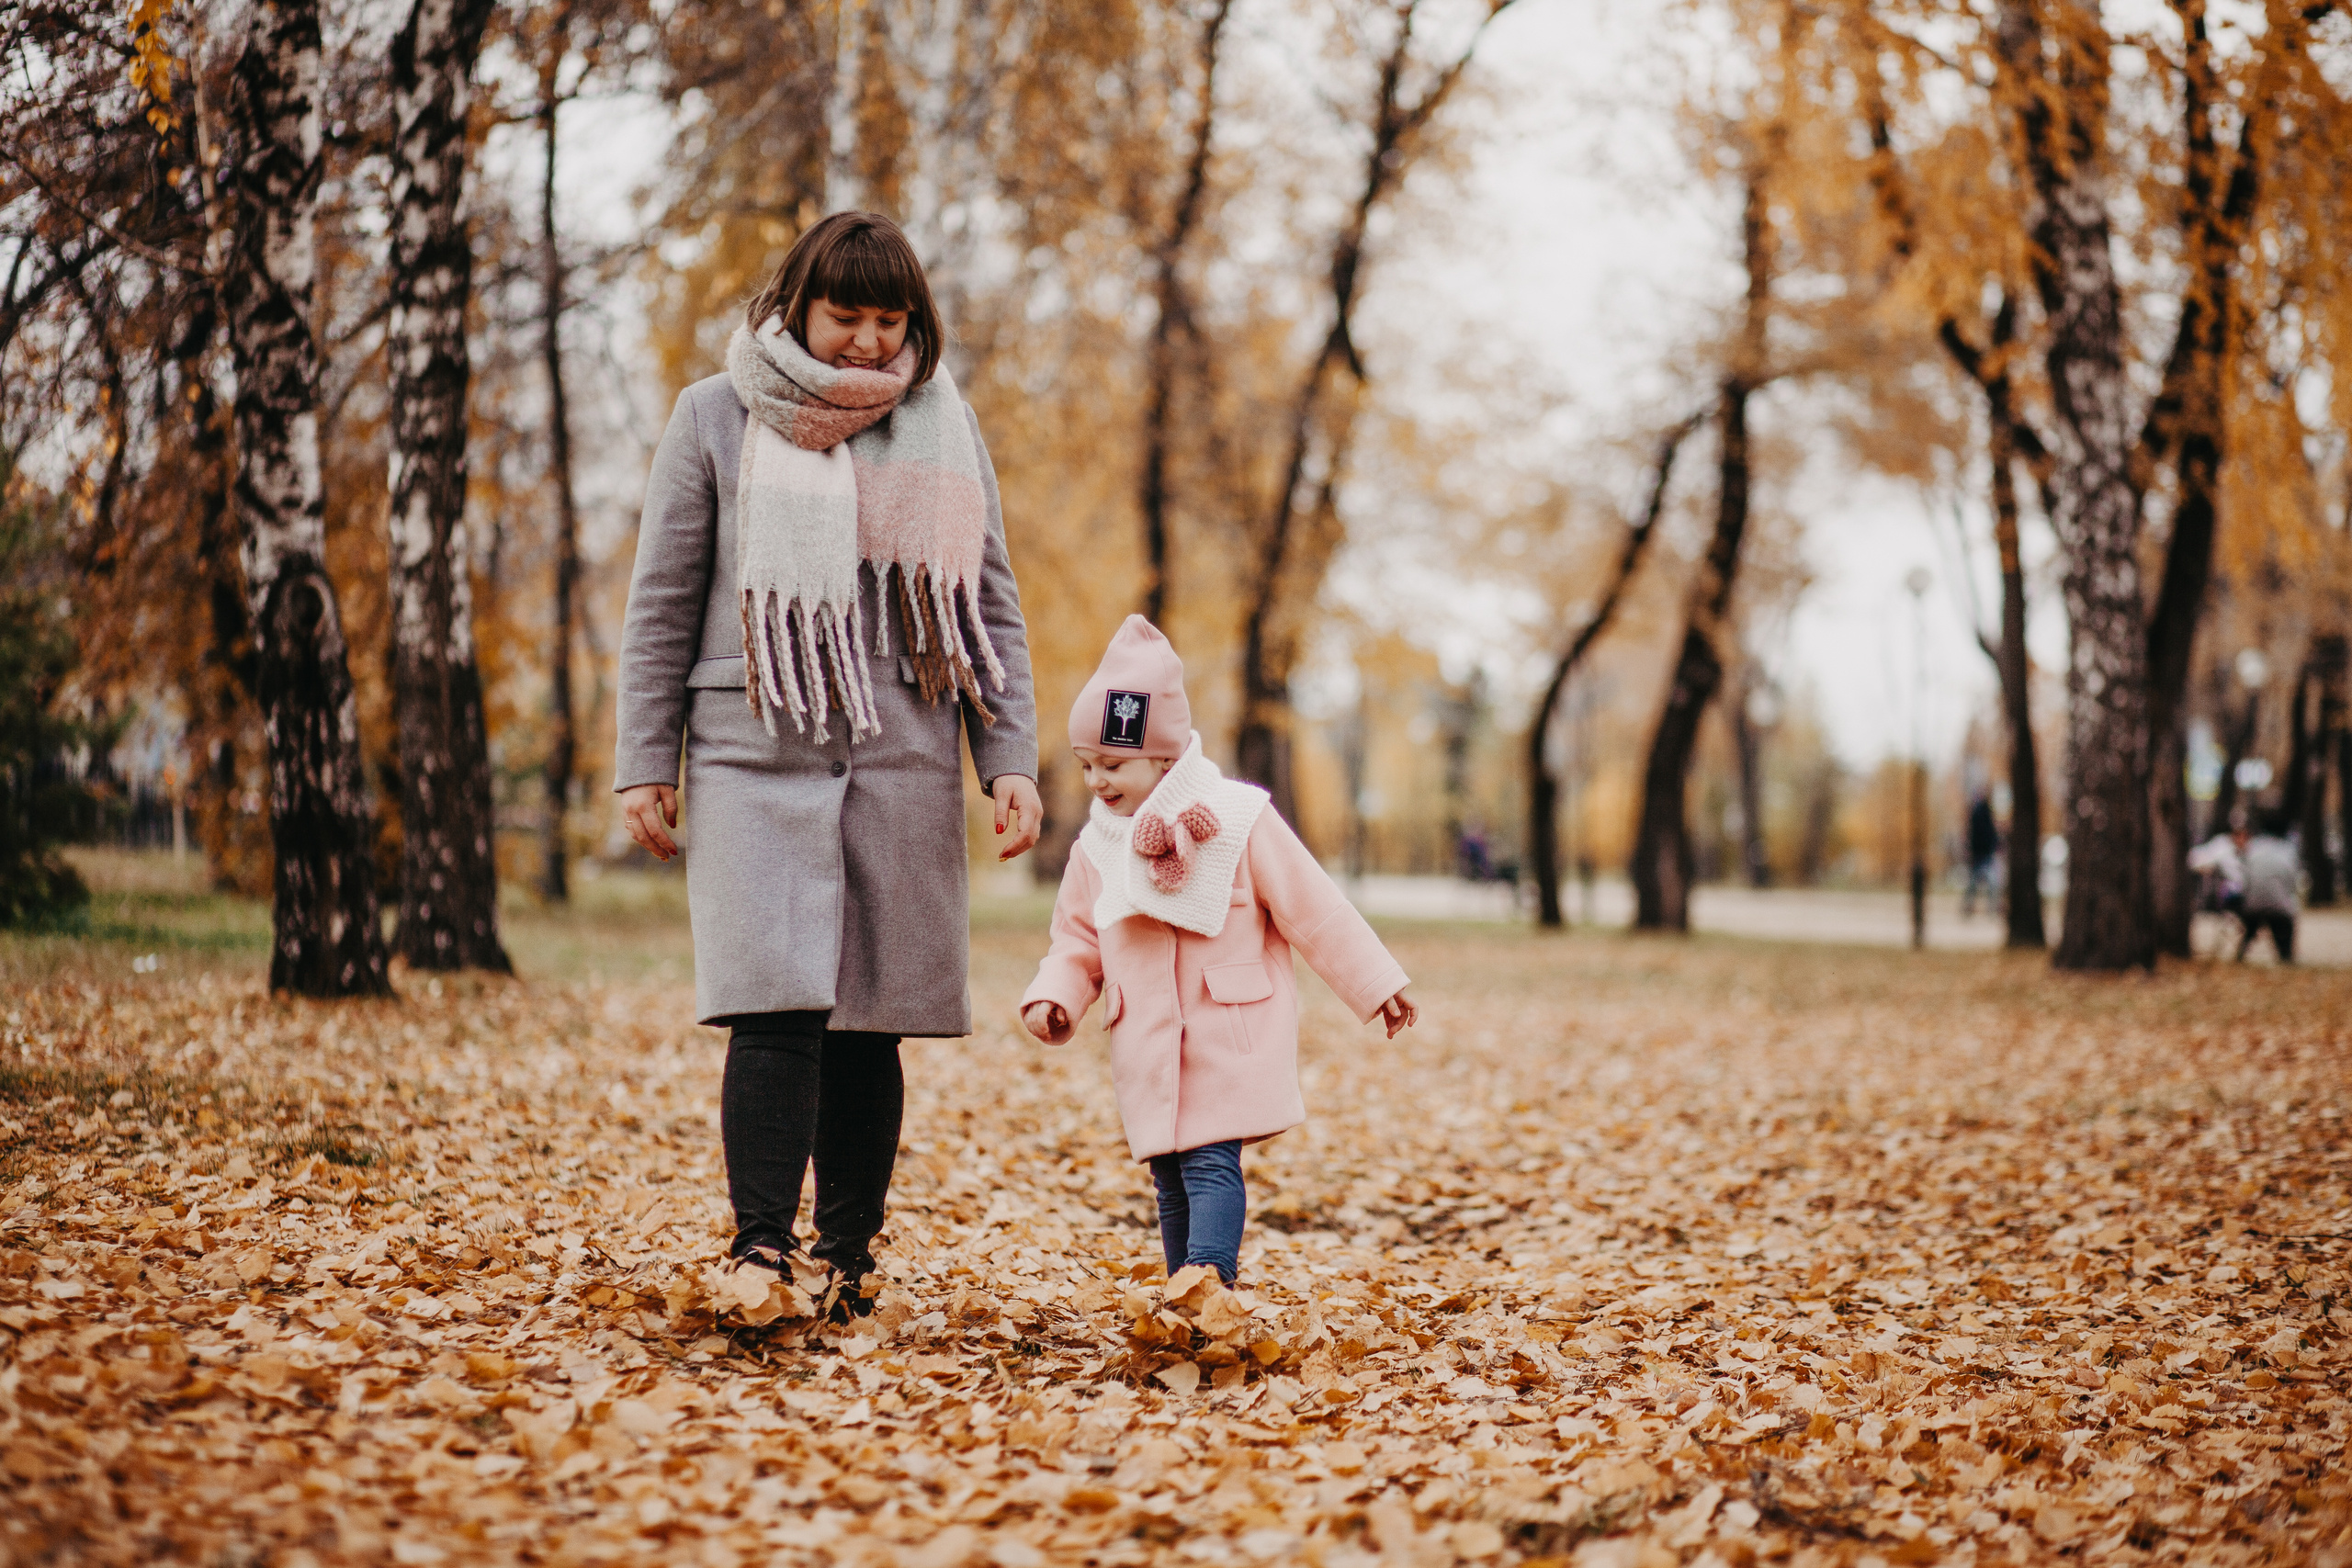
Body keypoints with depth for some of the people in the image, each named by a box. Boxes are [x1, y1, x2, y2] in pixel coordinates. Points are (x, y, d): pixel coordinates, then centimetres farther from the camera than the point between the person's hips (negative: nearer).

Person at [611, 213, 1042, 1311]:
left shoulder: (942, 426, 11)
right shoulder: (716, 419, 5)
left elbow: (992, 607, 13)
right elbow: (661, 603, 7)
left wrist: (1010, 759, 4)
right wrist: (643, 765, 3)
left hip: (903, 763, 2)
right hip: (756, 755, -2)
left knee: (872, 1022, 3)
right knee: (778, 1007, -14)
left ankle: (849, 1262, 10)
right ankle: (760, 1250, -12)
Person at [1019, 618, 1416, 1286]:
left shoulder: (1238, 821, -7)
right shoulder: (1097, 847, 7)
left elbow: (1315, 913, -3)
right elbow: (1078, 942, 14)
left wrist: (1376, 986, 0)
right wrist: (1053, 997, -5)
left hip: (1231, 1040, -5)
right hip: (1150, 1049, 5)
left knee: (1210, 1163, -16)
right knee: (1171, 1179, 8)